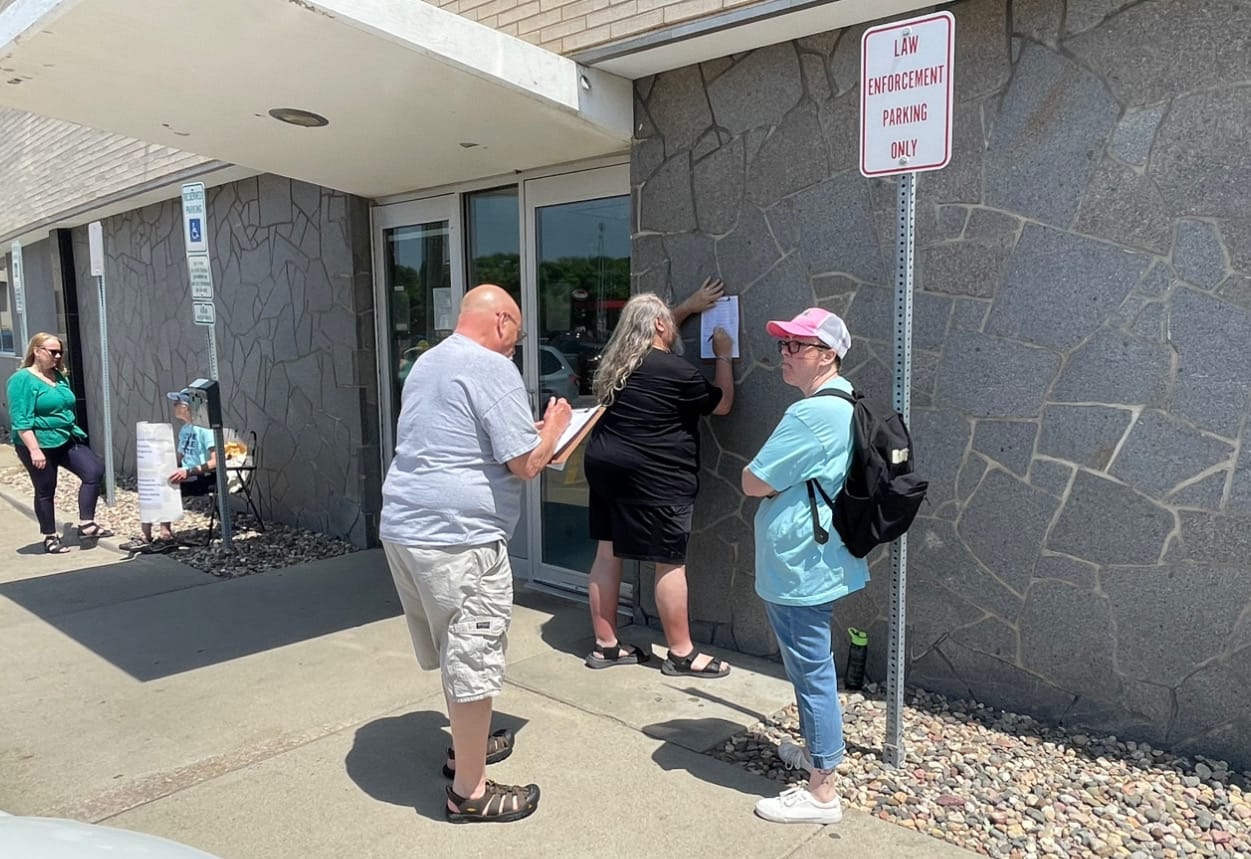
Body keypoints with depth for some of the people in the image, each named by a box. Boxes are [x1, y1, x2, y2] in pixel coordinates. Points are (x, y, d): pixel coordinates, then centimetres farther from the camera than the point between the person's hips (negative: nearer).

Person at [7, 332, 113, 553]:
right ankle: (50, 537, 20)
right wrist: (34, 449, -24)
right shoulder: (22, 379, -12)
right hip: (40, 444, -7)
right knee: (45, 491, 6)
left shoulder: (59, 376, 10)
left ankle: (86, 526, -3)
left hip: (67, 440, 7)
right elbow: (21, 420, -18)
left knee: (94, 471, -8)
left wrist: (73, 433, 24)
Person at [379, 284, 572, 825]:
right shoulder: (493, 370, -12)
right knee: (473, 660, 2)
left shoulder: (427, 363, 18)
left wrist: (529, 431, 27)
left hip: (404, 526, 10)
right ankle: (469, 792, 14)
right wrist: (553, 427, 5)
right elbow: (525, 464, -14)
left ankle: (466, 745, 39)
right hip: (457, 538, -10)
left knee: (454, 652, 23)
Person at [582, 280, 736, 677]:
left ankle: (605, 645, 21)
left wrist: (690, 306, 34)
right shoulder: (675, 372, -14)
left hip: (604, 465, 9)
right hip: (652, 478, -8)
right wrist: (724, 356, 11)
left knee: (608, 554, 12)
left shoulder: (617, 358, 9)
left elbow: (653, 332, 31)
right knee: (670, 563, 2)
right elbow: (722, 403, -1)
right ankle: (682, 654, 12)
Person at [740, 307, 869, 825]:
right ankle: (817, 750, 42)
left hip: (798, 569, -10)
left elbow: (753, 483, -19)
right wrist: (785, 483, -1)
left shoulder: (811, 414, -23)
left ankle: (821, 793, 15)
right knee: (810, 668, 24)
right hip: (812, 563, 10)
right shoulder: (843, 405, 9)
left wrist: (774, 483, -1)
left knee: (811, 672, 1)